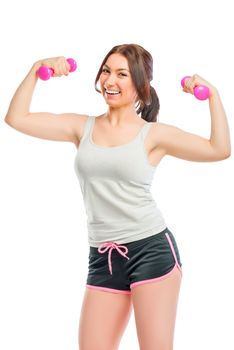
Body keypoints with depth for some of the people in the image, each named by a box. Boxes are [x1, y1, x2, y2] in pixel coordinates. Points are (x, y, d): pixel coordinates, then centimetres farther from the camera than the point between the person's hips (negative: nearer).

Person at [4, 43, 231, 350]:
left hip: (152, 249, -3)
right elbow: (17, 118, 3)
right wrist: (37, 70, -1)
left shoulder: (154, 134, 0)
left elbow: (220, 150, -9)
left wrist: (212, 95, -11)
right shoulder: (82, 127, 8)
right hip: (102, 258, 4)